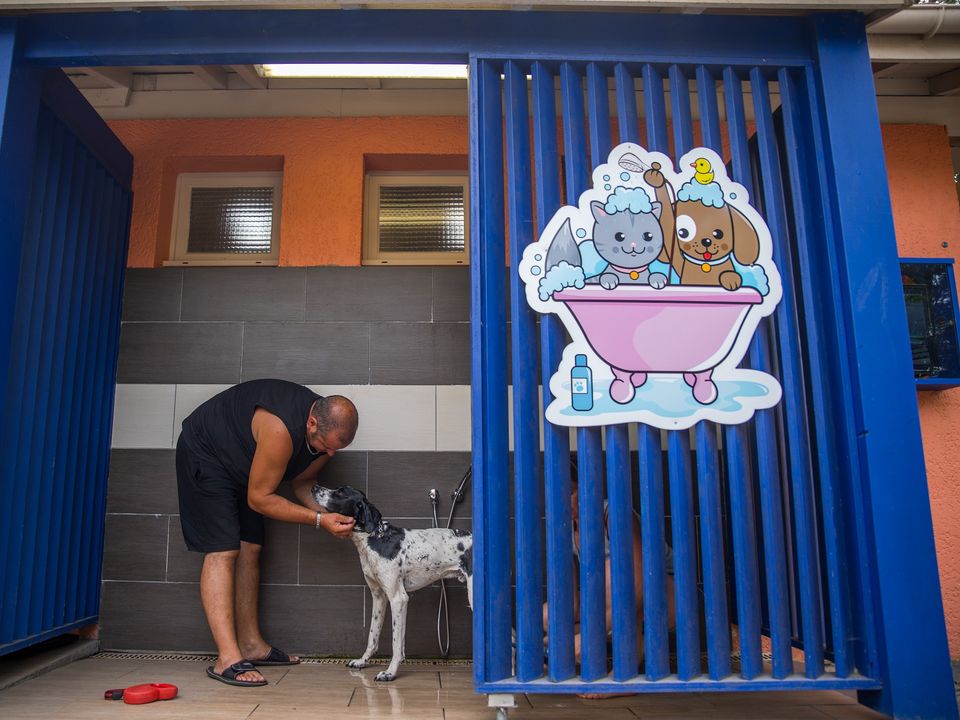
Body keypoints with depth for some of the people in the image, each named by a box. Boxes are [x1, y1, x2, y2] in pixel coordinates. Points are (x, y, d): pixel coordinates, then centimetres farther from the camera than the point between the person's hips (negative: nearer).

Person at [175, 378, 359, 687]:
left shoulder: (325, 431, -13)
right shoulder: (281, 429, -39)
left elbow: (302, 483, 1)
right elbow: (259, 498, -29)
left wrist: (332, 516, -16)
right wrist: (319, 520, -30)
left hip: (240, 465, 8)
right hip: (204, 454, -8)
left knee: (249, 550, 5)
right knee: (222, 551, -17)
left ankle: (252, 645, 13)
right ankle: (227, 659, -17)